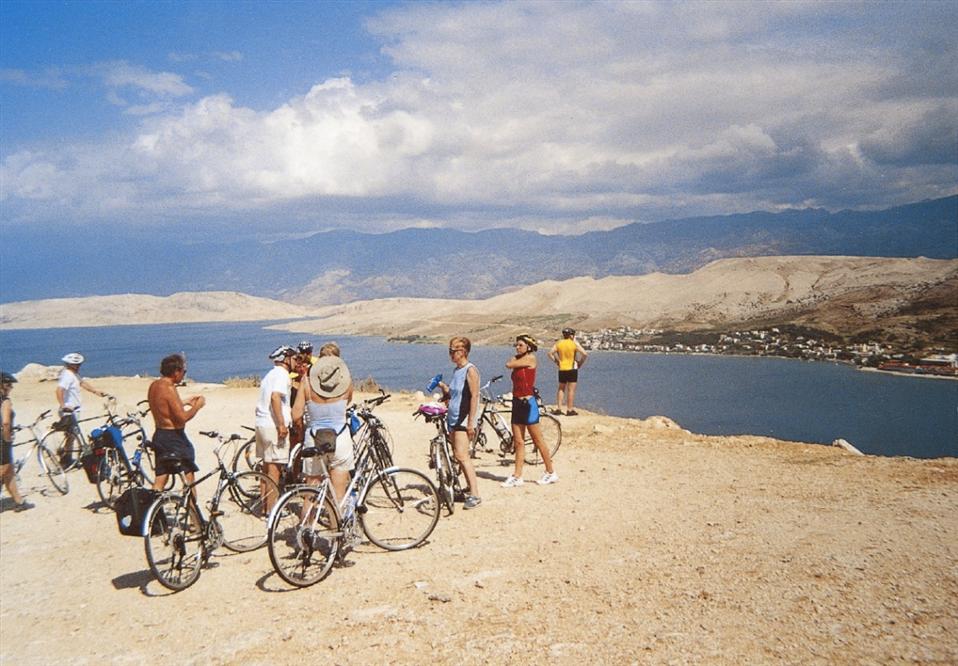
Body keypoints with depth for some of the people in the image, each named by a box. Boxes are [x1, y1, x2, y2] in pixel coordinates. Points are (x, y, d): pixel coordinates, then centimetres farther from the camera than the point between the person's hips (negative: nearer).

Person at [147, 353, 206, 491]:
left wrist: (184, 402, 20)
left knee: (160, 479, 14)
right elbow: (182, 417, -24)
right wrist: (197, 406, -9)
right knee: (188, 477, 4)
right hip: (174, 437, -9)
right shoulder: (169, 389, -20)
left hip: (159, 435, 9)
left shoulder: (153, 386, 7)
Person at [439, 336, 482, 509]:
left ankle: (475, 495, -16)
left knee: (461, 455, -17)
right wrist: (442, 386, 5)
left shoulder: (470, 370, -11)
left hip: (464, 418, -9)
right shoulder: (456, 370, 16)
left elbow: (474, 396, -17)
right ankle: (471, 489, 17)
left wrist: (471, 422, -20)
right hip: (453, 418, 9)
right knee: (459, 456, 9)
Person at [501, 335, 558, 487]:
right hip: (517, 403, 8)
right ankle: (517, 476, 9)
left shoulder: (530, 358, -9)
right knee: (518, 442, 6)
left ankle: (551, 473, 13)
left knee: (538, 441, 0)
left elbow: (509, 364, -13)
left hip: (528, 403, -8)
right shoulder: (519, 360, 14)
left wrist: (515, 357, 2)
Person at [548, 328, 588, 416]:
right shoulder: (575, 344, -7)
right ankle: (570, 410, 2)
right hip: (572, 369, -4)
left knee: (561, 389, 16)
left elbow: (550, 353, 0)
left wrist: (556, 361, 8)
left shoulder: (558, 343, 3)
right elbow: (585, 354, -14)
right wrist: (580, 363, -1)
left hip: (562, 369, 4)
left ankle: (558, 408, 13)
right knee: (571, 390, 1)